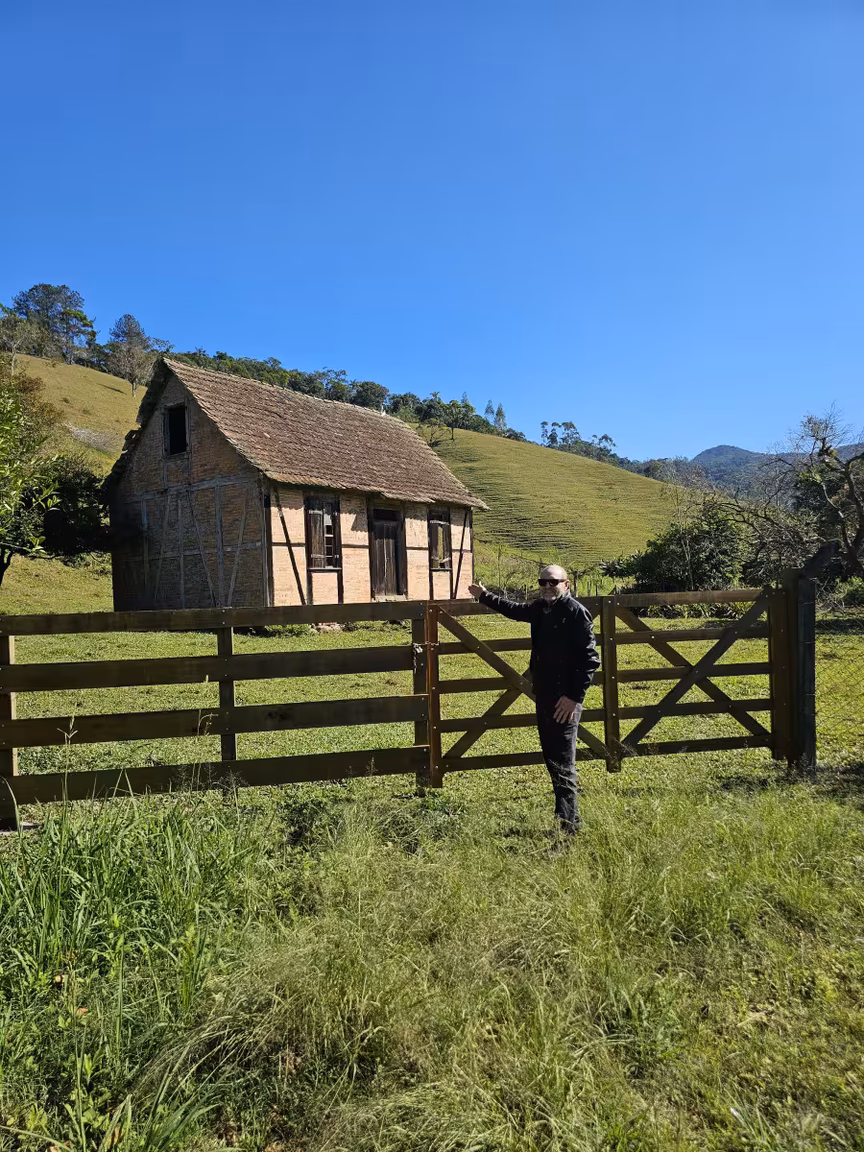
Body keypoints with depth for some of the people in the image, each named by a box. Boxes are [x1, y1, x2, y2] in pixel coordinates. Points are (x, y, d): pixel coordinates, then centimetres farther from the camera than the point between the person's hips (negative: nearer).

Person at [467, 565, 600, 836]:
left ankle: (566, 827, -1)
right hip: (543, 695, 9)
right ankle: (569, 818, 29)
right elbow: (515, 610, 32)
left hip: (565, 700, -9)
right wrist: (485, 597, 35)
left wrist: (575, 696, -19)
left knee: (562, 764, -7)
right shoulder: (539, 608, 10)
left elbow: (589, 659, -16)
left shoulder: (576, 612, -13)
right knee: (552, 759, 16)